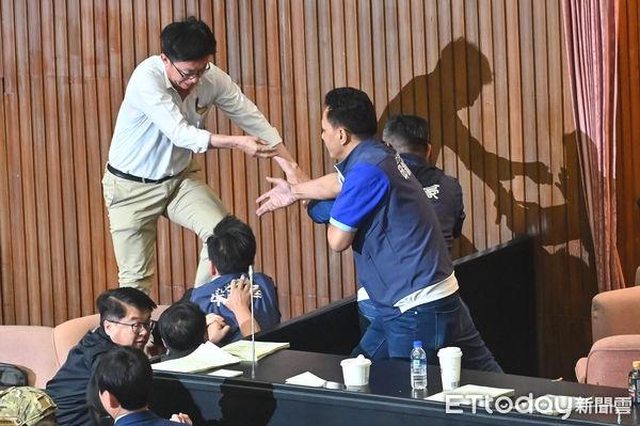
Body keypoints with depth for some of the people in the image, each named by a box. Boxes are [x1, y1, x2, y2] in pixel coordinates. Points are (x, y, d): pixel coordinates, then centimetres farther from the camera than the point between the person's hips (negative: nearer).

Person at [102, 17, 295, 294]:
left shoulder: (213, 78, -15)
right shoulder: (147, 79, -29)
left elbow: (254, 120, -8)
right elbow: (180, 133, -34)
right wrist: (236, 143, -42)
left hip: (180, 177, 4)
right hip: (132, 186, -4)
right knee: (136, 276, -2)